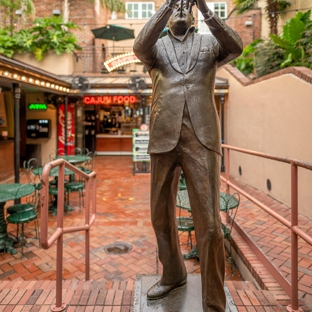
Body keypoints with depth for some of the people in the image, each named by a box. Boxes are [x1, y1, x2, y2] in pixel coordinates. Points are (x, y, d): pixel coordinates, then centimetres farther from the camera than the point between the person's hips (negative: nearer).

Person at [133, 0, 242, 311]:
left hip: (202, 138, -1)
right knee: (161, 215, 12)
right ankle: (173, 274, 37)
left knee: (208, 221, -4)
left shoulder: (209, 42, 18)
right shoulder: (156, 47, 18)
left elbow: (235, 47, -3)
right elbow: (139, 47, -5)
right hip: (164, 138, 2)